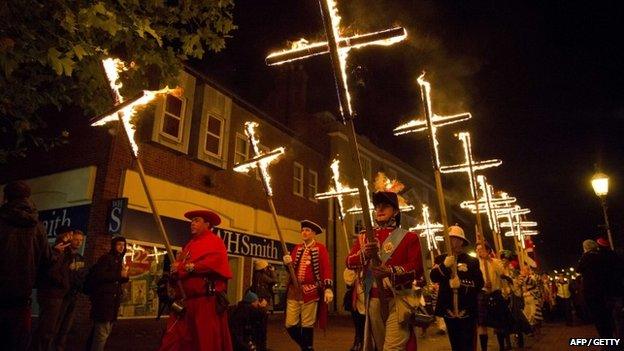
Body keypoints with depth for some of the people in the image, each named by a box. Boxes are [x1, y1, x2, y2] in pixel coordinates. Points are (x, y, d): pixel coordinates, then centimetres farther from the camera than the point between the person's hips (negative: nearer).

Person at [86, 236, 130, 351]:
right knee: (102, 332, -12)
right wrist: (119, 274, -18)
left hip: (112, 300, 9)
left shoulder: (119, 260, 19)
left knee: (102, 331, 16)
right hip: (103, 298, -9)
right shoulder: (106, 258, -6)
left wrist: (125, 276, 0)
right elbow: (98, 275, -20)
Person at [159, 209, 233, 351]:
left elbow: (216, 261, -18)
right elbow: (179, 266, 20)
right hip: (186, 301, 8)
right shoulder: (190, 244, 25)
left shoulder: (214, 241, 1)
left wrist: (190, 267, -14)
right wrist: (175, 271, -4)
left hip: (207, 300, -8)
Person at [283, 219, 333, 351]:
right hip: (294, 290, 5)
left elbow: (326, 269, -6)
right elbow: (291, 268, 12)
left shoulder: (320, 248, 1)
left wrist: (328, 288, -16)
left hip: (310, 291, -4)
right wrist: (287, 262, -11)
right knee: (290, 324, 4)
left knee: (307, 325, 3)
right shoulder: (297, 248, 15)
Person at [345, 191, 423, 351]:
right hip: (373, 300, 4)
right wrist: (364, 254, -21)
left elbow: (417, 268, -8)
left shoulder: (409, 237, 3)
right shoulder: (364, 237, 13)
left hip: (398, 299, -4)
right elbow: (349, 262, 1)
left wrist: (391, 271, -25)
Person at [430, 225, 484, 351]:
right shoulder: (441, 259, 5)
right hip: (448, 310, 3)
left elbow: (480, 284, -8)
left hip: (467, 310, -2)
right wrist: (444, 265, -27)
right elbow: (433, 277, -11)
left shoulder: (472, 261, 0)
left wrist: (462, 284, -24)